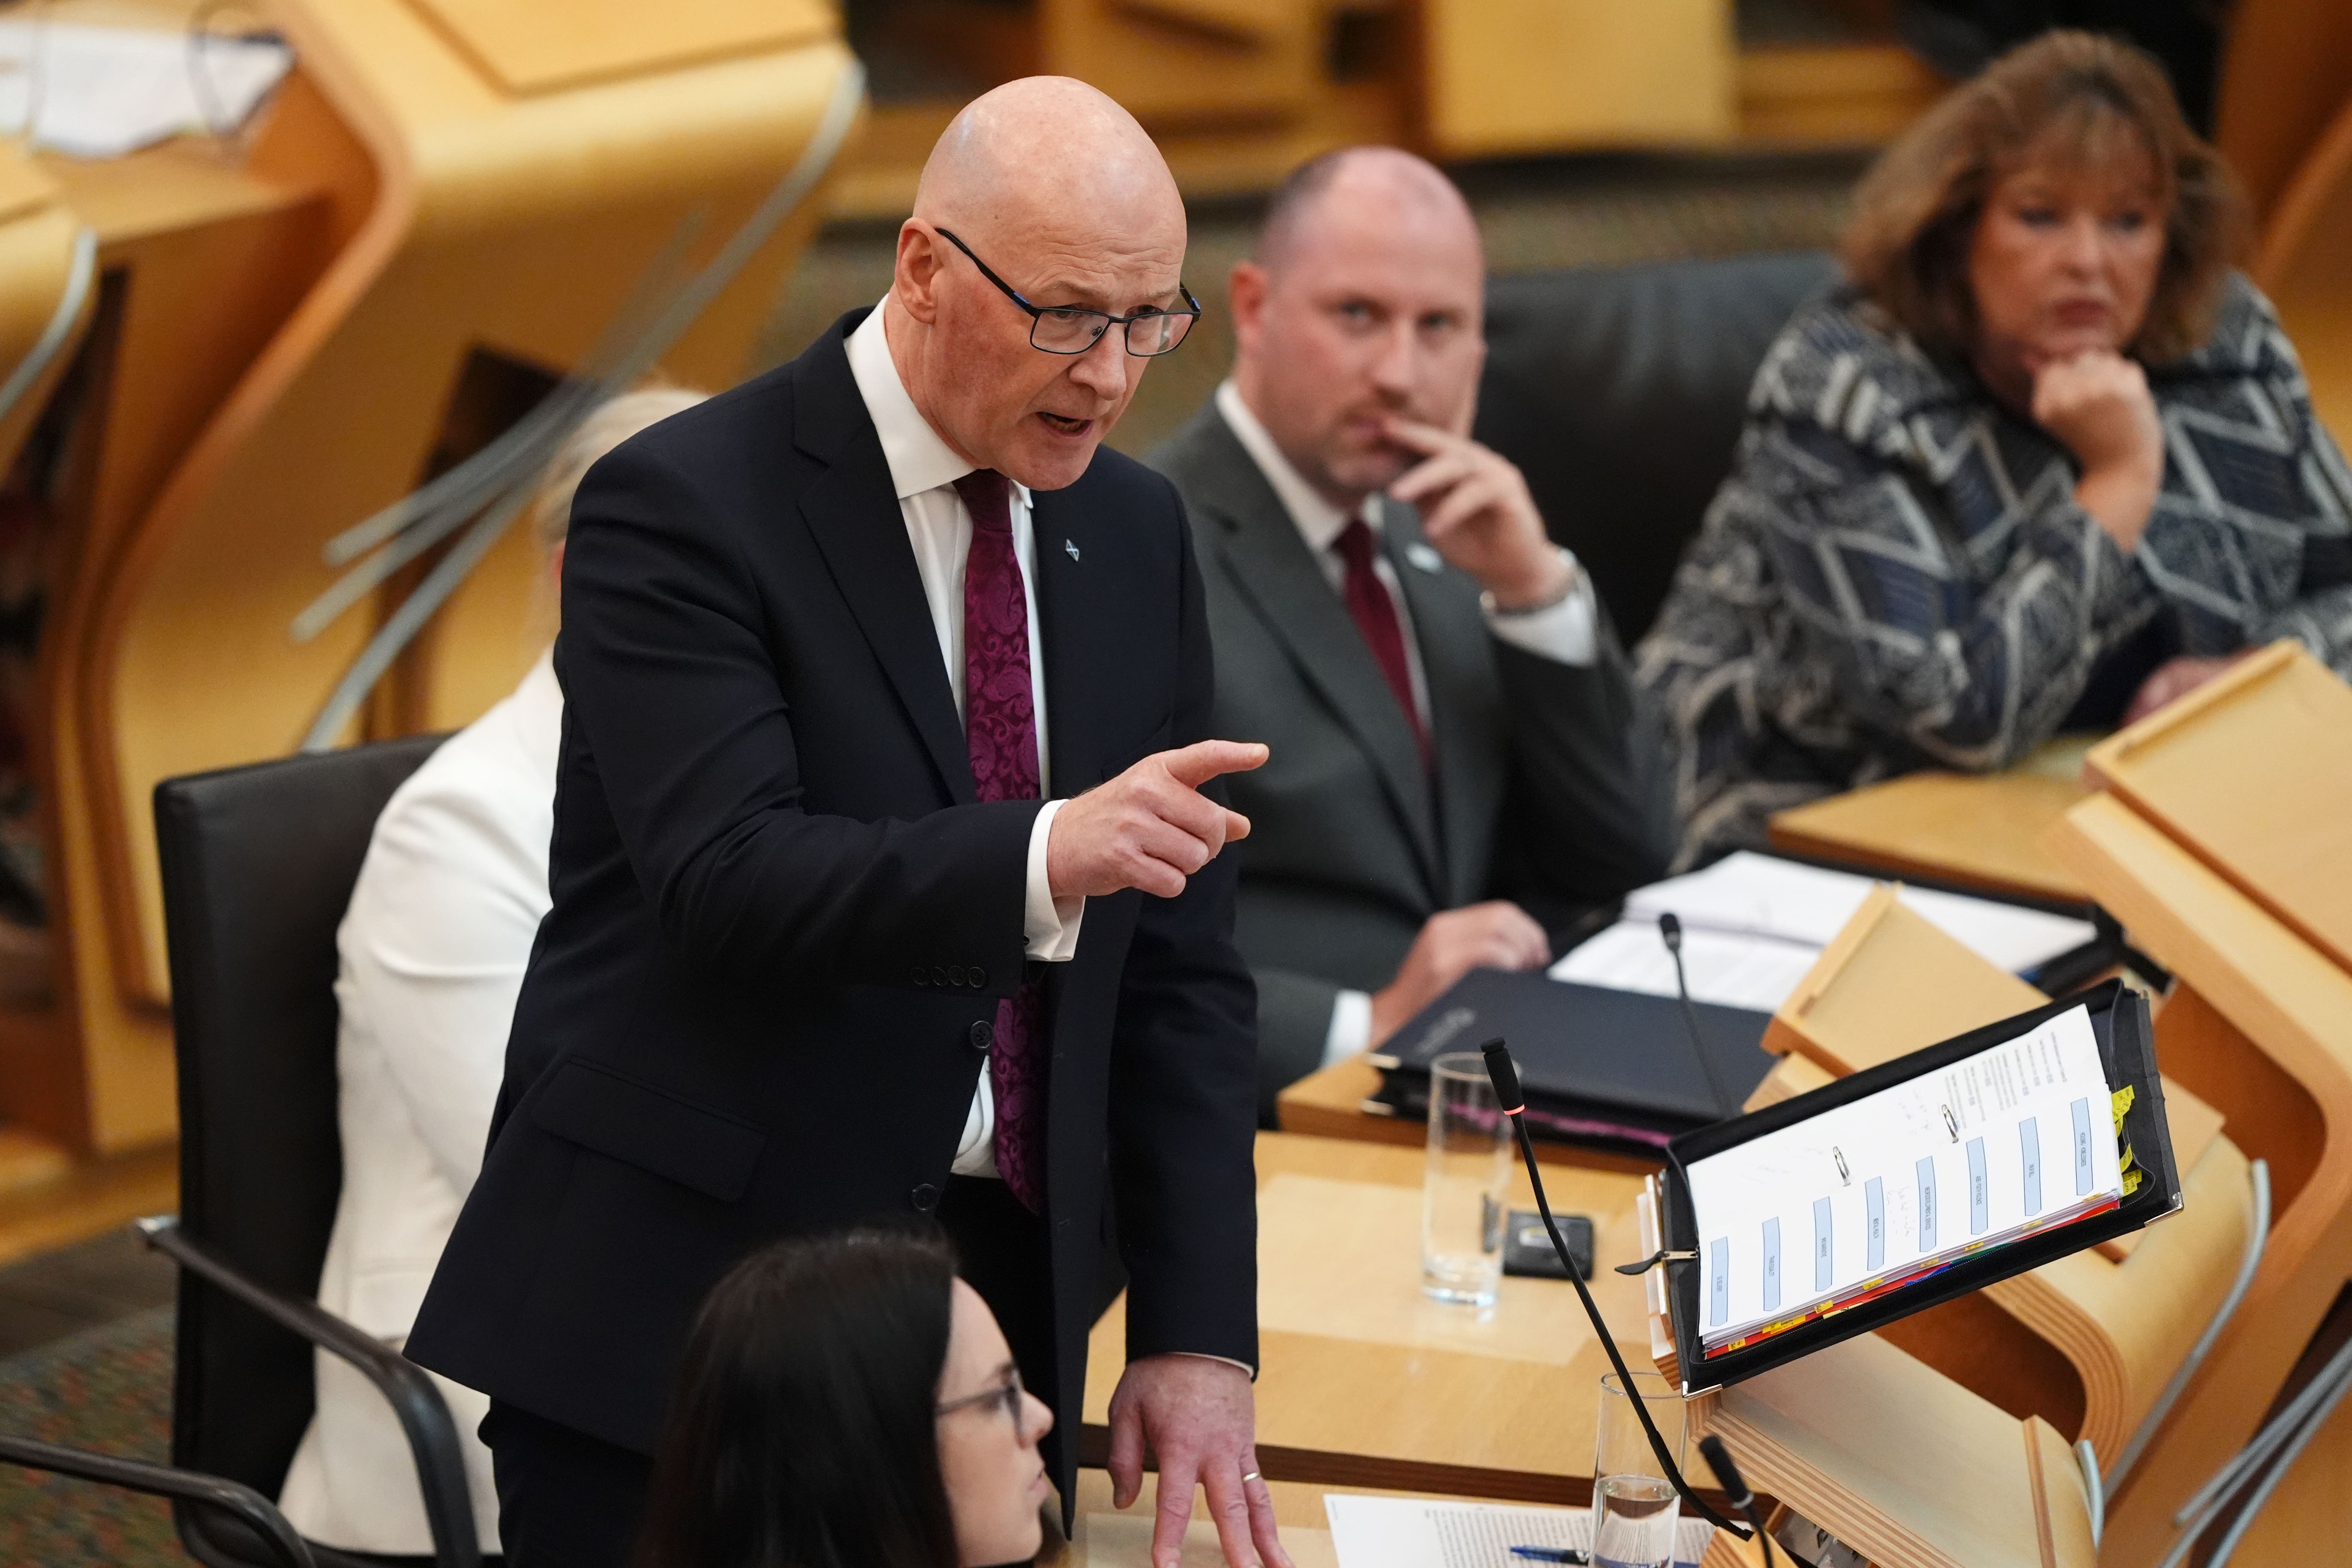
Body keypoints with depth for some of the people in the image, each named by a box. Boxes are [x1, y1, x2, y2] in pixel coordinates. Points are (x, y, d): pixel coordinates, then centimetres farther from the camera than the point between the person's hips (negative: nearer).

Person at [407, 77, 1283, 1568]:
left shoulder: (1135, 531, 8)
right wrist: (1047, 855, -38)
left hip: (1003, 1281, 5)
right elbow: (727, 878, -23)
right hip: (686, 1298, -5)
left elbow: (1181, 966, 7)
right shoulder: (685, 506, -10)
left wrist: (1200, 1335, 0)